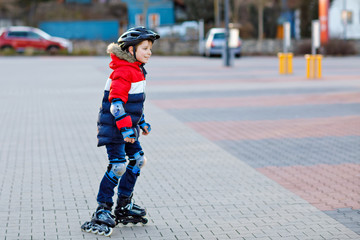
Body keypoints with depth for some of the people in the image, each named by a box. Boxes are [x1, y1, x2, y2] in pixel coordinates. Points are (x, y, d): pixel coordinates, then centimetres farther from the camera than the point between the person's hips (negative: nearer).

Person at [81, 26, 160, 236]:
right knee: (118, 166, -13)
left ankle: (124, 207, 23)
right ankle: (103, 211, -5)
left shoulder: (137, 70, 14)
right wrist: (125, 127, -29)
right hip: (113, 127, -10)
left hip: (127, 126, 10)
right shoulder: (123, 72, -19)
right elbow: (116, 102, -26)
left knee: (137, 160, 13)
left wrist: (141, 122, 27)